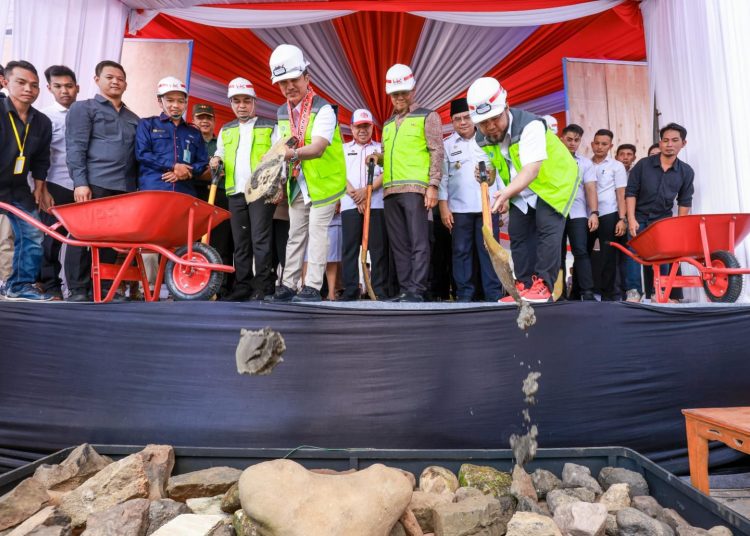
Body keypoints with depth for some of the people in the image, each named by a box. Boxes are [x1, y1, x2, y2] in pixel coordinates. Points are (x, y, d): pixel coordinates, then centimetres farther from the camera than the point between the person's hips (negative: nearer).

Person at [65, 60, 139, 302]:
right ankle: (77, 290, 5)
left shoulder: (133, 119, 22)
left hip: (125, 187, 5)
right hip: (94, 184, -4)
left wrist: (138, 186, 9)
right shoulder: (83, 108, 8)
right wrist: (80, 182, -13)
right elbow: (75, 148, -3)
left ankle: (104, 287, 12)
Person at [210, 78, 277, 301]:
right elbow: (220, 155, 28)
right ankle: (243, 285, 11)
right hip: (235, 193, 5)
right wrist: (216, 160, 3)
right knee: (240, 242, 6)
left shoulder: (269, 128, 5)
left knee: (260, 239, -8)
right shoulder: (225, 131, 19)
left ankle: (263, 286, -3)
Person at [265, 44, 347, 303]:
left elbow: (318, 148, -30)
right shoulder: (282, 113, 7)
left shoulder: (323, 109, -15)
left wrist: (293, 153, -46)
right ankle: (288, 284, 18)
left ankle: (312, 287, 1)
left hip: (323, 182, -6)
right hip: (297, 184, 7)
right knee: (295, 235, 10)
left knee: (317, 233, -5)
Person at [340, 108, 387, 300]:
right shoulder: (343, 149, 20)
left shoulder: (381, 148, 17)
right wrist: (354, 194, -9)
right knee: (350, 247, -2)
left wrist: (367, 190, -12)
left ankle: (379, 289, -1)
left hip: (376, 204, -1)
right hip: (350, 204, 1)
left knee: (378, 247, -5)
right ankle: (350, 289, 2)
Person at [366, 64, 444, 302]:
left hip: (415, 188, -6)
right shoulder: (388, 124, 24)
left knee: (418, 242, -8)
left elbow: (436, 152, -2)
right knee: (398, 244, 5)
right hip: (390, 190, 6)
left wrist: (433, 185, -12)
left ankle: (417, 290, -7)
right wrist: (378, 157, 7)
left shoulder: (427, 116, 6)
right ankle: (405, 290, 9)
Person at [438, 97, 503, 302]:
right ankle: (464, 294, 7)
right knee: (461, 251, 1)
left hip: (488, 206, 1)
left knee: (489, 250, 0)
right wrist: (443, 206, -4)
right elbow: (443, 178, 4)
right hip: (459, 207, 0)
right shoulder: (447, 145, 8)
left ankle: (494, 295, 4)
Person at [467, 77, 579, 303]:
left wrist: (506, 192, -63)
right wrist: (486, 175, -22)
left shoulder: (530, 125, -33)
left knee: (548, 228, -19)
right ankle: (525, 286, 10)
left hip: (554, 183, -7)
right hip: (521, 191, 7)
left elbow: (532, 169, -46)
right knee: (518, 234, 3)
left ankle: (543, 285, -14)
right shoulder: (483, 138, -11)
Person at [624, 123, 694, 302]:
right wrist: (631, 219, -15)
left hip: (664, 219, 2)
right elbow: (630, 192, -7)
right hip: (639, 217, -2)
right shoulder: (643, 164, -8)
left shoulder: (686, 171, -2)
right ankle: (633, 292, -11)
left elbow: (684, 201, 5)